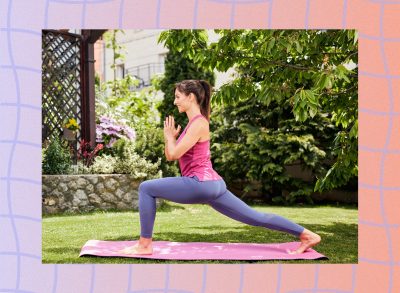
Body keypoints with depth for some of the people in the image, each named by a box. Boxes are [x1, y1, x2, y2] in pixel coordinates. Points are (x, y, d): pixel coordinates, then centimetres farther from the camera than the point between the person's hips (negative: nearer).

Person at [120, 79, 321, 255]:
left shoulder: (198, 123, -9)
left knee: (146, 188, -9)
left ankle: (144, 244, -5)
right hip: (210, 184, 10)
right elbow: (169, 156, 25)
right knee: (256, 217, 11)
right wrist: (170, 137, 11)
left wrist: (170, 137, 2)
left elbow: (174, 154, -15)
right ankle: (306, 234, 12)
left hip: (201, 184, -10)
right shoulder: (193, 122, 19)